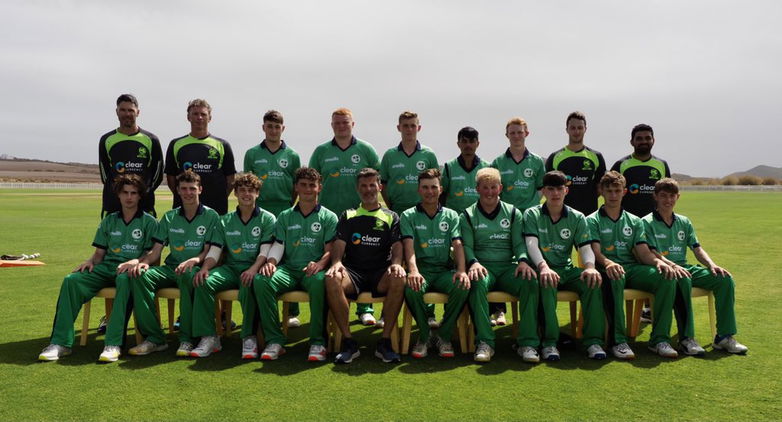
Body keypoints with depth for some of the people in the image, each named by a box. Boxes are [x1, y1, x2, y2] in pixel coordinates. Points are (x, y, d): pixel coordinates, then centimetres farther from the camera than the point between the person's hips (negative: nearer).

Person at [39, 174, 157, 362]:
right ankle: (60, 343, -23)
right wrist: (90, 261, -4)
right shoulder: (109, 221, 19)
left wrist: (136, 261, -20)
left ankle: (113, 344, -41)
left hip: (130, 269, -5)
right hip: (106, 267, 5)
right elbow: (99, 253, 19)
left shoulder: (148, 222, 6)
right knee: (71, 280, -21)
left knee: (124, 279, -40)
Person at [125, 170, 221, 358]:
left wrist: (193, 260, -24)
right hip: (171, 268, 4)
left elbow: (208, 251, -3)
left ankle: (186, 339, -29)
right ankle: (154, 338, -21)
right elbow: (156, 251, 10)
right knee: (141, 275, -24)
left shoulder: (211, 216, 4)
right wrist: (144, 262, -12)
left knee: (187, 275, -39)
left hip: (195, 268, -4)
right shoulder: (169, 217, 15)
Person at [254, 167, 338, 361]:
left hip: (313, 271, -3)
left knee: (319, 281, -40)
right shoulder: (285, 217, 20)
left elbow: (330, 250, 2)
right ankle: (274, 340, -22)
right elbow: (278, 245, 12)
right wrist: (271, 262, -11)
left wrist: (319, 264, -20)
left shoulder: (329, 217, 11)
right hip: (288, 270, 3)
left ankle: (317, 342, -28)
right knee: (261, 280, -29)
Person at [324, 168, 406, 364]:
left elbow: (397, 246, 4)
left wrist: (396, 264, -19)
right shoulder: (348, 216, 19)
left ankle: (385, 342, -24)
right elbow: (339, 244, 6)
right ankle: (348, 342, -25)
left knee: (399, 279, -34)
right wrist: (336, 262, -17)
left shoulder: (391, 217, 17)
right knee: (332, 279, -33)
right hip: (353, 272, 0)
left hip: (380, 274, 0)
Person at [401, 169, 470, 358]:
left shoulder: (451, 216, 14)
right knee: (411, 288, -35)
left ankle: (444, 336, -10)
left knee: (463, 286, -31)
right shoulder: (408, 216, 8)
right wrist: (413, 271, -29)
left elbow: (457, 244, 0)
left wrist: (461, 270, -20)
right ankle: (424, 336, -9)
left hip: (444, 270, 2)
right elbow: (409, 246, -8)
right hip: (421, 269, -1)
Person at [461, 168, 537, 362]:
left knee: (530, 281, -30)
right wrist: (474, 263, -20)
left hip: (508, 267, 2)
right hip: (483, 267, -2)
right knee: (478, 282, -37)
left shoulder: (513, 213, 16)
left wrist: (523, 260, -13)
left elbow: (519, 243, 9)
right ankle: (484, 343, -33)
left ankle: (528, 342, -23)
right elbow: (467, 246, 2)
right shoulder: (468, 216, 11)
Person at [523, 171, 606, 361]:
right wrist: (543, 266, -34)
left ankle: (594, 340, -23)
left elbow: (585, 247, 0)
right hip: (542, 269, -3)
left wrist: (590, 266, -25)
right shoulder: (532, 215, 3)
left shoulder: (577, 218, 11)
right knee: (547, 282, -37)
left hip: (566, 270, 3)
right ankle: (549, 342, -33)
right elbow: (532, 244, -13)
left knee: (592, 281, -27)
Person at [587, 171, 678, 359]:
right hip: (608, 269, -4)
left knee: (667, 277, -24)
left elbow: (644, 252, 10)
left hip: (633, 268, 4)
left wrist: (658, 261, -14)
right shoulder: (593, 220, 8)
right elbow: (596, 252, -7)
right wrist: (608, 263, -30)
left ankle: (659, 339, -21)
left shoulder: (635, 221, 21)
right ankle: (619, 340, -35)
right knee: (614, 277, -40)